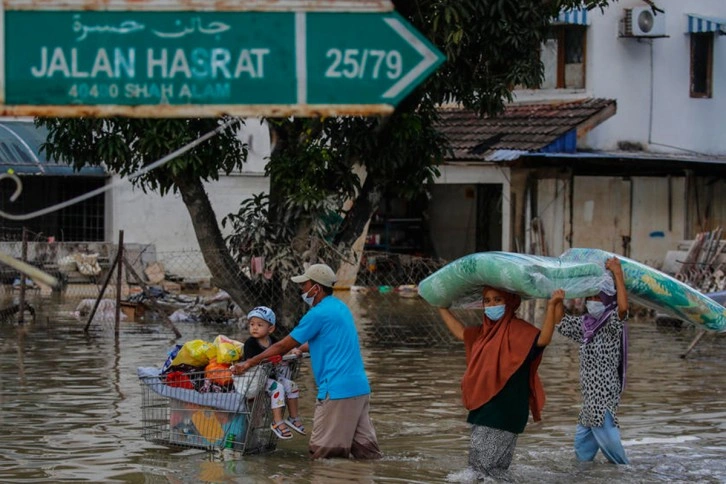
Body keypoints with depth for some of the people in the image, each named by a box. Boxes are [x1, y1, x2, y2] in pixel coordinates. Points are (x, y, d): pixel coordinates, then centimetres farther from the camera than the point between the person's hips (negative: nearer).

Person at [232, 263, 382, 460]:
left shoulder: (318, 314, -10)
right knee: (365, 451, 7)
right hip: (361, 387, 9)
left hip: (337, 391, -9)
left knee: (320, 453, -3)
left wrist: (249, 363, 2)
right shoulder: (340, 307, 16)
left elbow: (283, 346, -5)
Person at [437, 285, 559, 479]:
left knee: (486, 460, -10)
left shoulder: (518, 329, -11)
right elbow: (460, 332, 28)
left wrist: (551, 307, -36)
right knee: (477, 459, 14)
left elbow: (543, 339, -26)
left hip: (506, 408, -9)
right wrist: (442, 308, 34)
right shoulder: (485, 331, 13)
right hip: (483, 406, 9)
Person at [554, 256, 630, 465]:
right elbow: (561, 320, 25)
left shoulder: (612, 323, -11)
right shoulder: (585, 324, 11)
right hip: (590, 393, 8)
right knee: (583, 440, 14)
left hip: (604, 394, -8)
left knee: (606, 436, -9)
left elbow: (623, 307, -32)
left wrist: (617, 273, -29)